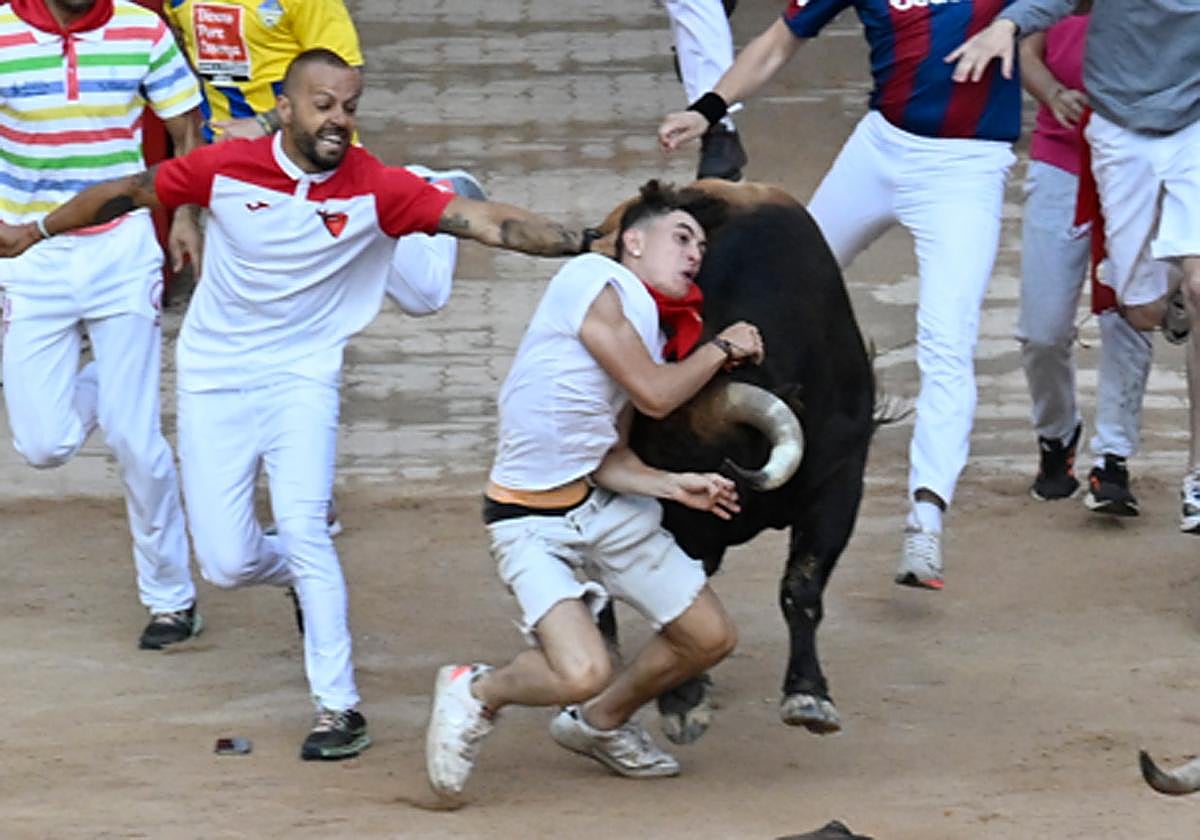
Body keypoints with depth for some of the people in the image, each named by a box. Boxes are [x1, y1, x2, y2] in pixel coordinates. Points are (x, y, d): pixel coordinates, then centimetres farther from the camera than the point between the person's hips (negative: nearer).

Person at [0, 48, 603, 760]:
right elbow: (130, 193, 4)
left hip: (302, 378, -1)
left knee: (304, 527, -20)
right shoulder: (225, 168, -11)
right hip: (215, 381, 2)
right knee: (229, 564, -1)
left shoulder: (377, 188, -14)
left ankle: (339, 705, -12)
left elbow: (484, 221, -24)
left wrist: (582, 243, -36)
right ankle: (307, 576, 35)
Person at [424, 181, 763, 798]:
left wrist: (677, 487, -8)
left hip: (604, 502, 9)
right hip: (531, 518, -9)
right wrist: (722, 349, -1)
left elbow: (611, 462, 7)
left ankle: (600, 723, 35)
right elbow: (654, 396, -16)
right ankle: (475, 695, 7)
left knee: (710, 637, 9)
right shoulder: (593, 281, -15)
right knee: (581, 672, -25)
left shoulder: (645, 332, 11)